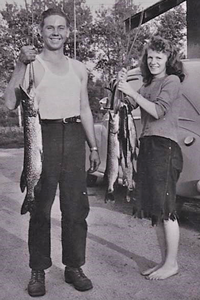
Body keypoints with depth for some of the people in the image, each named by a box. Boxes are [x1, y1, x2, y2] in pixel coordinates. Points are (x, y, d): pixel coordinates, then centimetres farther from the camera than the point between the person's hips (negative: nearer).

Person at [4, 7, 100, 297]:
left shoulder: (78, 68, 15)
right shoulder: (32, 64, 2)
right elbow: (11, 103, -11)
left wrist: (93, 147, 15)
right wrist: (21, 64, -19)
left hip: (74, 136, 4)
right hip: (43, 136, -3)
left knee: (76, 206, 5)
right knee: (40, 207, 2)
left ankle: (74, 267, 18)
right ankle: (38, 270, 14)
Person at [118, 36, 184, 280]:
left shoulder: (172, 81, -2)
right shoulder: (148, 84, 21)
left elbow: (158, 111, -13)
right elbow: (132, 104, 9)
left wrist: (132, 92, -13)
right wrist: (124, 85, -3)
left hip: (164, 147, -8)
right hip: (147, 146, 8)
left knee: (166, 208, -4)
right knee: (154, 209, 10)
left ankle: (172, 264, 8)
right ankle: (164, 261, 21)